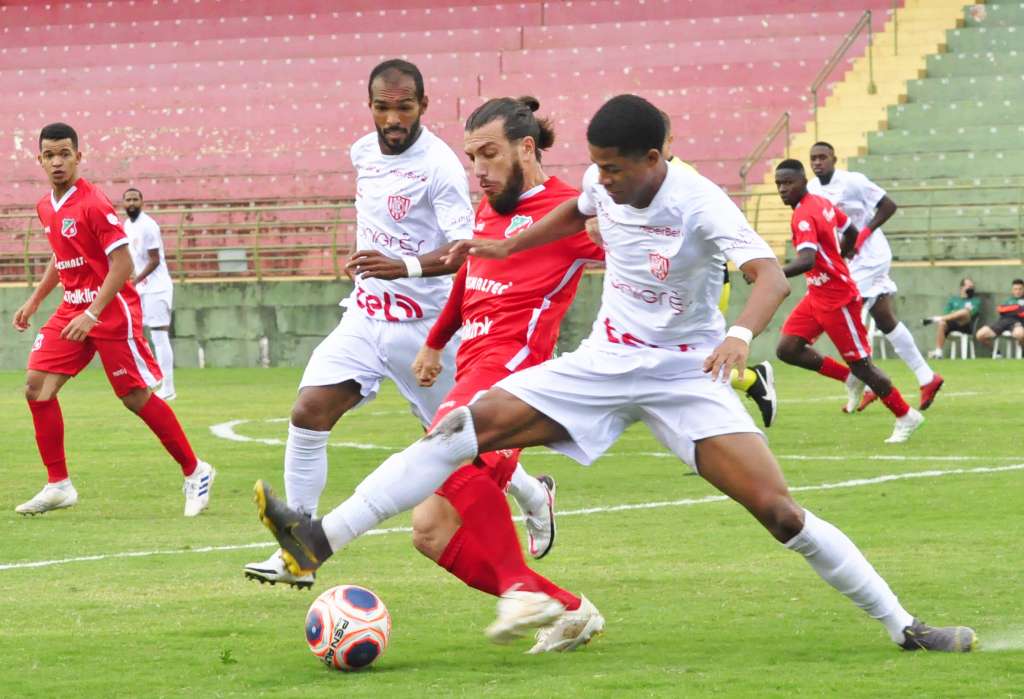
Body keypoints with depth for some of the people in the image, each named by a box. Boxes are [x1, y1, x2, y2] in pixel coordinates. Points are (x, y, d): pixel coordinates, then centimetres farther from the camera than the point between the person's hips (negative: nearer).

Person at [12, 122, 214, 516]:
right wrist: (34, 301, 21)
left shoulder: (93, 203, -16)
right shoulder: (46, 207, 9)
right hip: (72, 307, 8)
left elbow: (122, 265, -19)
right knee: (37, 386, -4)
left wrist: (91, 314, -23)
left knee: (137, 397, -5)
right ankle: (58, 485, 2)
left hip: (111, 308, -8)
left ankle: (195, 472, 11)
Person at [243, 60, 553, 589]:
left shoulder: (440, 165, -17)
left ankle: (534, 495, 39)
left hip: (422, 322, -6)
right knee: (308, 412, -13)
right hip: (366, 315, 6)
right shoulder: (364, 152, 6)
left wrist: (406, 266, -40)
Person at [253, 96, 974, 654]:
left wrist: (740, 334, -55)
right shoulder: (602, 186, -3)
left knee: (777, 508, -17)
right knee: (470, 423, -12)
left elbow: (771, 275, -36)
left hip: (686, 375, -5)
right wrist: (505, 246, 17)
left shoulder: (699, 204, -22)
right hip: (605, 363, 5)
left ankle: (902, 626, -3)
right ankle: (319, 539, -16)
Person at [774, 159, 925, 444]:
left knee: (860, 364, 0)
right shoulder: (823, 203, 6)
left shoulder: (804, 216, -22)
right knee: (787, 349, 0)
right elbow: (851, 233, 20)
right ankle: (849, 378, 12)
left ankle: (906, 417, 14)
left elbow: (807, 260, -36)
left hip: (837, 299, -9)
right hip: (818, 295, 9)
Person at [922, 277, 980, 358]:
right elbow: (946, 313, 14)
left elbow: (971, 312, -2)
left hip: (966, 325, -2)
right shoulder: (953, 300, 27)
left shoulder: (976, 301, 18)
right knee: (941, 323, -34)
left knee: (965, 312, -36)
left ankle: (936, 318, -36)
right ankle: (938, 352, -39)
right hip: (952, 324, 2)